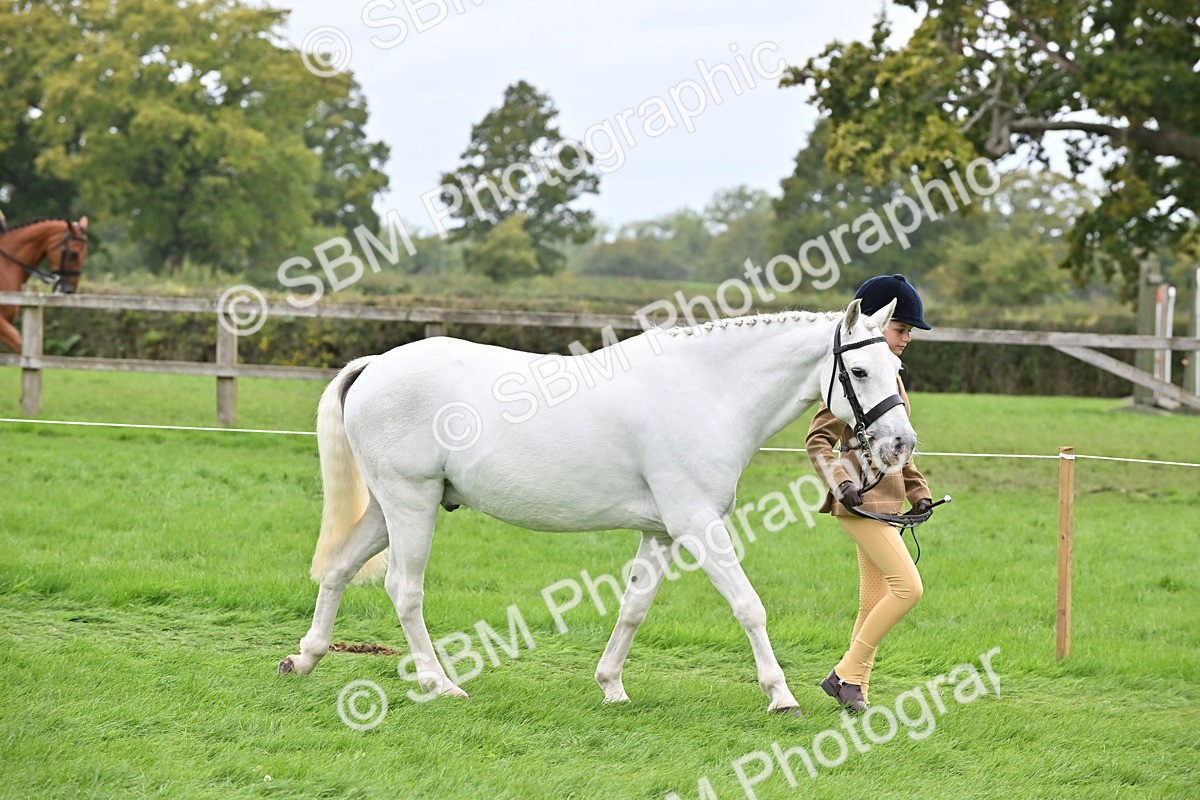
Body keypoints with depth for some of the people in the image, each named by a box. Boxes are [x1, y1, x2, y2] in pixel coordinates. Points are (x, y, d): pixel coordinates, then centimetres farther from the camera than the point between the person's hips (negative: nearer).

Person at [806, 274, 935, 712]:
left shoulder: (891, 376, 16)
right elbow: (818, 440, -12)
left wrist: (918, 491, 16)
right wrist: (841, 483, -23)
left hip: (886, 498, 9)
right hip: (860, 498, -9)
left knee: (874, 601, 9)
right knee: (907, 586, -14)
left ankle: (855, 687, 15)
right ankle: (847, 674, -6)